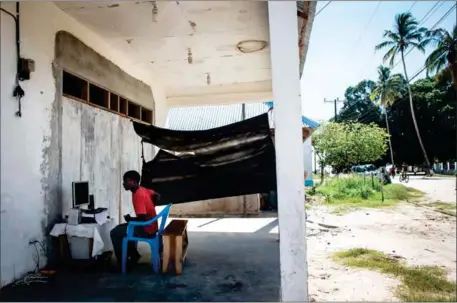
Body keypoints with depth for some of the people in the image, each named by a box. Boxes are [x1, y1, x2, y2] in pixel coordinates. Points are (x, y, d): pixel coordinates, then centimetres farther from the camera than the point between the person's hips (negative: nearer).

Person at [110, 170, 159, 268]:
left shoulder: (138, 195, -24)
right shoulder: (142, 190, 3)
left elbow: (143, 218, -28)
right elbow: (156, 195, 20)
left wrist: (130, 219, -10)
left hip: (147, 230, -10)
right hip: (151, 226, 10)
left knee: (114, 233, -5)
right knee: (120, 228, 23)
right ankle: (134, 255, 23)